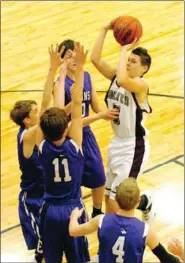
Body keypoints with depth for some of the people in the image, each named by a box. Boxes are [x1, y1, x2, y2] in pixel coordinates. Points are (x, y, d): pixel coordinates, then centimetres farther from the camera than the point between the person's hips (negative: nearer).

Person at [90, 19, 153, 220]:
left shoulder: (140, 85, -20)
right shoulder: (115, 76, 0)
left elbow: (122, 80, -41)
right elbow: (95, 59, -10)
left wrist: (124, 48, -31)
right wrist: (105, 30, -15)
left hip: (134, 147, -8)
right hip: (117, 143, 8)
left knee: (116, 198, -7)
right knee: (110, 196, 18)